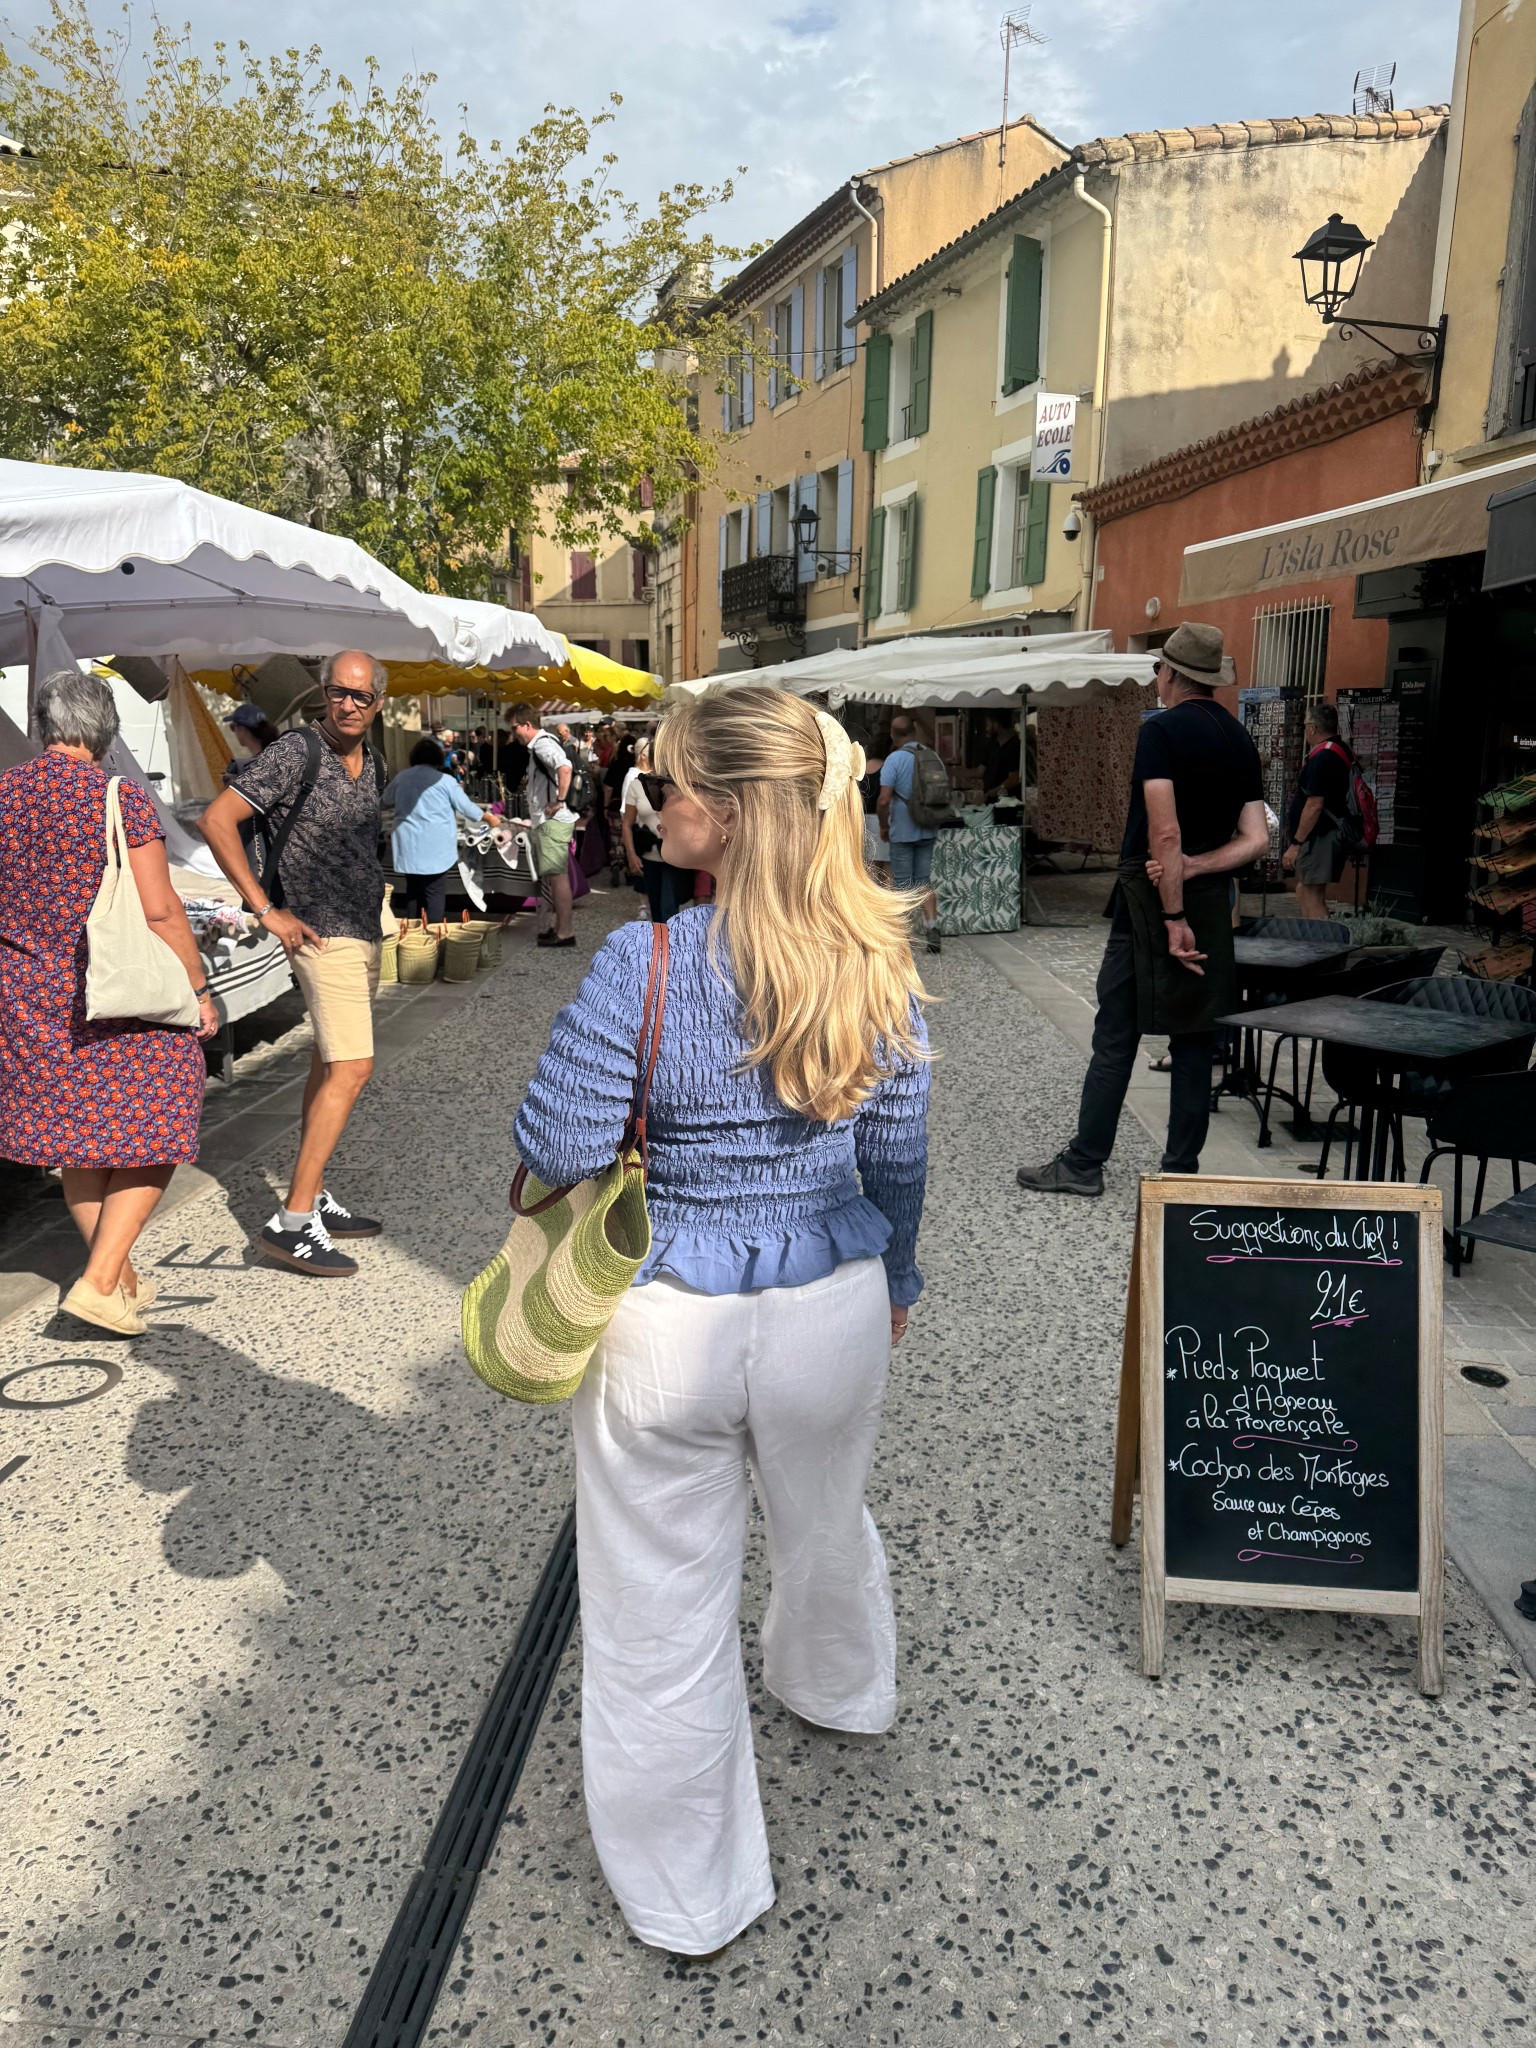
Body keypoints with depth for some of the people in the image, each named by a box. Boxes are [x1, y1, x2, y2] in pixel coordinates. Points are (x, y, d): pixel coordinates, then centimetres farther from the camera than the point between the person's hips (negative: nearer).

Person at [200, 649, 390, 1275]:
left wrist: (375, 903, 16)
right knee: (351, 1069, -16)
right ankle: (292, 1223, -14)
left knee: (328, 1067, 13)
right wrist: (266, 910, -19)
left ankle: (314, 1201, 21)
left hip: (364, 929, 9)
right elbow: (216, 820, -18)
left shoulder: (371, 762, 10)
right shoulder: (296, 753, -14)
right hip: (324, 933, -9)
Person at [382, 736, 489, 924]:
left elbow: (384, 802, 26)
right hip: (435, 848, -4)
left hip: (409, 847, 5)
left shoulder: (401, 778, 9)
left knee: (413, 892, 15)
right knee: (435, 894, -1)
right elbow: (466, 807, 1)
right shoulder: (444, 780, -5)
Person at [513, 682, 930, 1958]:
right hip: (834, 1310, 5)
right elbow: (897, 1153, 2)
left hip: (667, 1325, -4)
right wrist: (897, 1277, 18)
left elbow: (557, 1152, -17)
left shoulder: (645, 963, -23)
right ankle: (841, 1688, 63)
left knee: (666, 1610, 15)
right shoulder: (876, 959, -8)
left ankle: (689, 1898, 35)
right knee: (826, 1526, 32)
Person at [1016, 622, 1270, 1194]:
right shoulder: (1241, 740, 10)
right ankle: (1181, 1169, 14)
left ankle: (1084, 1163, 8)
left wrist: (1173, 920, -20)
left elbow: (1165, 834, -21)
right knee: (1194, 1039, 9)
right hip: (1212, 901, 6)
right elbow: (1256, 840, 2)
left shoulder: (1162, 730, -11)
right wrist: (1191, 868, -7)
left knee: (1116, 1037, 1)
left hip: (1153, 895, -6)